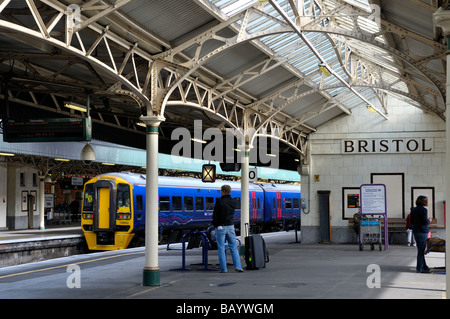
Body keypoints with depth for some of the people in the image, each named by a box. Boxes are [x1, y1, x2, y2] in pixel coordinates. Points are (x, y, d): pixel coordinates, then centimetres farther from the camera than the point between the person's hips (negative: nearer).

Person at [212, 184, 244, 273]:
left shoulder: (219, 201, -13)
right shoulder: (234, 202, 3)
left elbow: (215, 215, -11)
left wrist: (215, 225, 2)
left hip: (220, 227, -4)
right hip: (230, 226, 4)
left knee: (221, 248, 2)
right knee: (233, 247, 9)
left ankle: (223, 268, 1)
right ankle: (237, 266, 0)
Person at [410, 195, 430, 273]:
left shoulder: (413, 210, 8)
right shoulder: (424, 210, -15)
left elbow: (412, 221, 11)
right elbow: (425, 222, -18)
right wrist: (429, 221, 1)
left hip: (415, 231, 8)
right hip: (423, 231, -8)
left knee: (420, 249, 15)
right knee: (421, 250, -1)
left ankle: (424, 266, 23)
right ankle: (419, 268, 3)